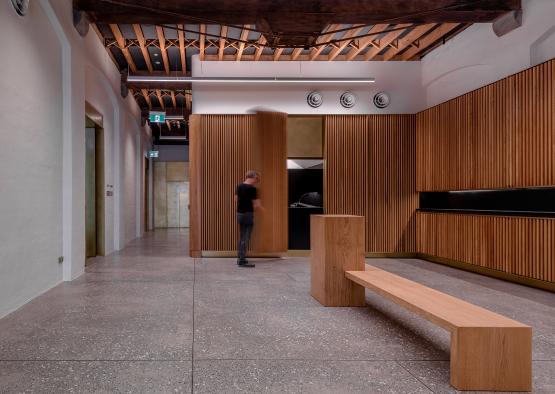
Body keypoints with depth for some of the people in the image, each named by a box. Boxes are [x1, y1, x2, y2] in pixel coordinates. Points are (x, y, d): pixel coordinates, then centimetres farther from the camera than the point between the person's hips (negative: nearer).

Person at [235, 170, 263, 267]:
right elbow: (256, 205, -15)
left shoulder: (239, 186, 7)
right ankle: (242, 261, -3)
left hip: (239, 213, 8)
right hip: (248, 214, -8)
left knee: (241, 237, 16)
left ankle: (240, 258, 22)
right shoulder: (252, 189, -16)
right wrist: (261, 208, 4)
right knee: (246, 238, -3)